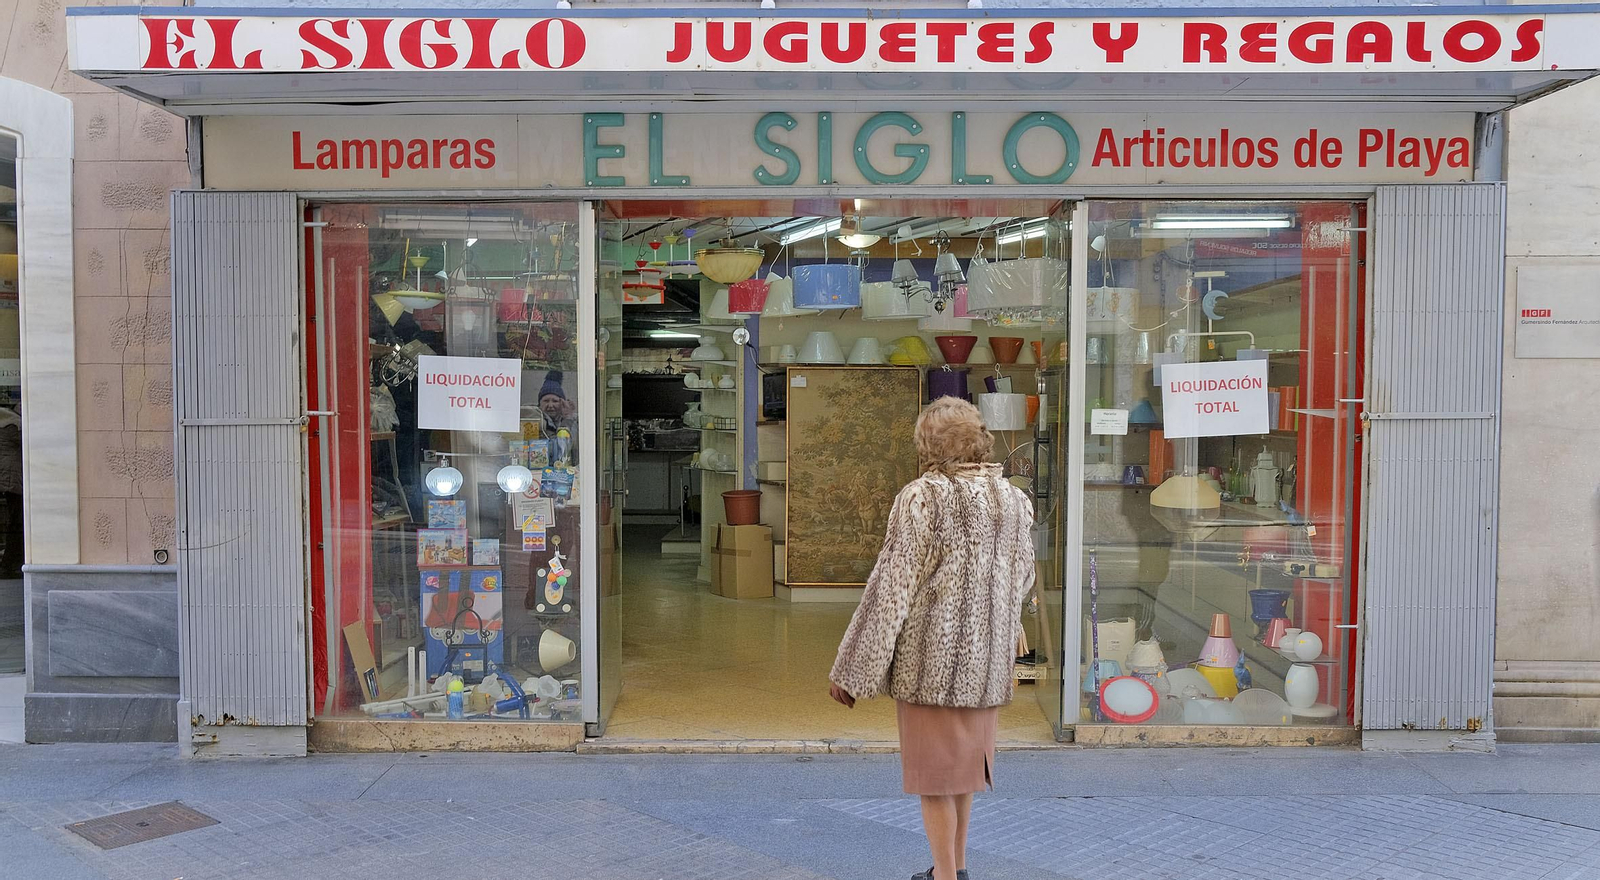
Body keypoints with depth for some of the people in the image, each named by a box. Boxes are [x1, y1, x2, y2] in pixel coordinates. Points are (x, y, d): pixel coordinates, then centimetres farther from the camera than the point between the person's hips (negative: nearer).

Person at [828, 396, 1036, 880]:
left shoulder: (923, 497, -15)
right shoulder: (1012, 499, 2)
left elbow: (891, 585, -16)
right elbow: (1022, 575, 13)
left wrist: (851, 668, -11)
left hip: (931, 654, -6)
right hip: (986, 657, 6)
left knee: (933, 767, 5)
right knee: (965, 757, 19)